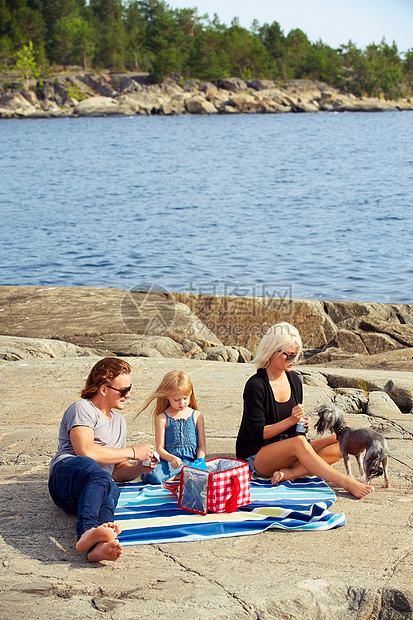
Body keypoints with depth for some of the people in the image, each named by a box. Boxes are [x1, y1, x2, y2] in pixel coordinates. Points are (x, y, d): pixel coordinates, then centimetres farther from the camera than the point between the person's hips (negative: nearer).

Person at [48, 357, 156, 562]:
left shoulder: (119, 421, 33)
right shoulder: (82, 409, 6)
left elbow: (117, 471, 34)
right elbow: (85, 452, -11)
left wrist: (139, 468, 11)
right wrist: (132, 452, -3)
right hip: (65, 473, -5)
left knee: (111, 490, -35)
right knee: (95, 472, -40)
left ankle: (98, 545, -66)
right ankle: (88, 530, -66)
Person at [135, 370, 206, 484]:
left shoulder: (197, 416, 13)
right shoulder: (163, 418, 7)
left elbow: (202, 445, 12)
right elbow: (159, 448, 2)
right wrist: (172, 458, -19)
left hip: (191, 461, 2)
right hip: (168, 461, -2)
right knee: (152, 477, -35)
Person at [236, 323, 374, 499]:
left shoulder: (294, 380, 8)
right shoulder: (256, 385, -14)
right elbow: (257, 433, -16)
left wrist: (302, 424, -5)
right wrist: (291, 420, -24)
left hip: (287, 454, 7)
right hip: (255, 456, -7)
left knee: (340, 443, -12)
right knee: (299, 442, -37)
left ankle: (289, 474, -28)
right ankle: (347, 483, -34)